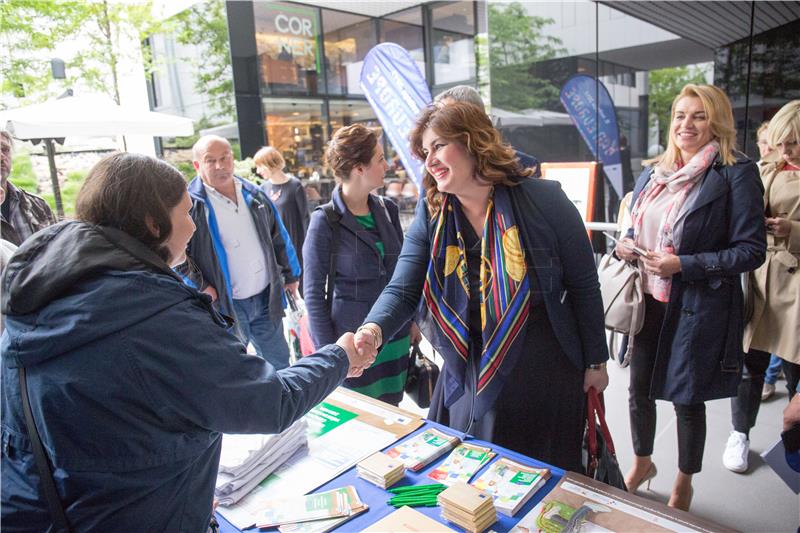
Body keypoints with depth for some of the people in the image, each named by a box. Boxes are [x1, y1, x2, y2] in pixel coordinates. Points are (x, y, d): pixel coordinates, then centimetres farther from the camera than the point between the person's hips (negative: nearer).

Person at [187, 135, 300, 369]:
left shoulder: (254, 194, 5)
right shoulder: (191, 204, -12)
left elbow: (278, 236, 14)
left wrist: (290, 275, 17)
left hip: (266, 298, 5)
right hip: (225, 306, -4)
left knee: (279, 362, 20)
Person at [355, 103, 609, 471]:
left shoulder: (543, 200, -13)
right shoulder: (430, 216, -5)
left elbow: (583, 287, -5)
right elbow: (403, 290, -12)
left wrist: (595, 362, 1)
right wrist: (373, 331, -32)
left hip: (545, 375, -2)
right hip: (469, 378, 3)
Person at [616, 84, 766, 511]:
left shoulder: (736, 173, -9)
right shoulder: (653, 173, 8)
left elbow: (751, 250, -12)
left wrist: (683, 264, -21)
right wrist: (626, 245, -3)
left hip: (697, 308, -5)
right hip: (647, 301, 5)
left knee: (688, 399, 11)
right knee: (638, 389, 16)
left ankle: (683, 485, 36)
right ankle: (641, 463, 42)